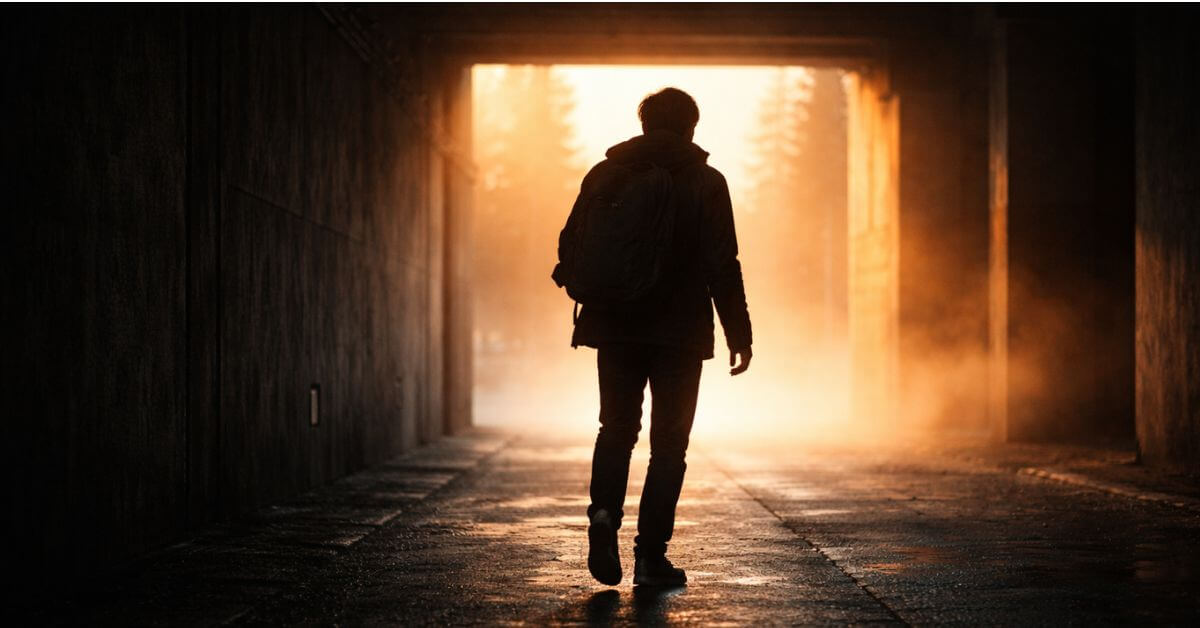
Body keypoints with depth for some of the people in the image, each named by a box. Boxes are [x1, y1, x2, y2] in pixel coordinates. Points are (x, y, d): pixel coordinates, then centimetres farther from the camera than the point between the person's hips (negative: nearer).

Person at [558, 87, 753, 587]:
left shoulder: (603, 176, 4)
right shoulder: (706, 183, -2)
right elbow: (722, 266, -8)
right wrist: (739, 334, -2)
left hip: (616, 327, 2)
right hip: (680, 332, -2)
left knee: (617, 429, 17)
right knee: (668, 443, 5)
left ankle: (604, 513, -8)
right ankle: (650, 555, 2)